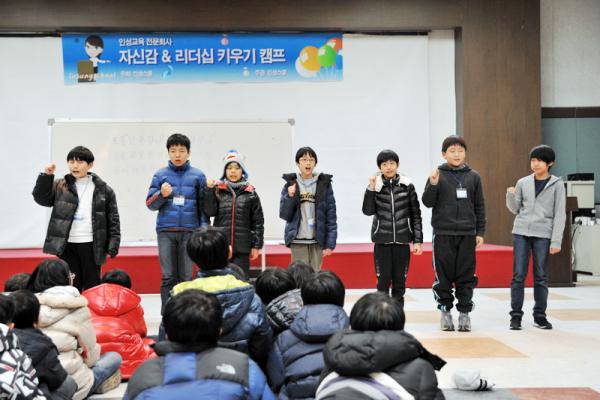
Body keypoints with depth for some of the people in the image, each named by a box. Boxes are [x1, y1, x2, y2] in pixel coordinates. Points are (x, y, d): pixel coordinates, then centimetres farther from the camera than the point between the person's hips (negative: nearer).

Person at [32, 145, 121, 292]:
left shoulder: (103, 189, 2)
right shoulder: (60, 186, 8)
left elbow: (113, 220, 3)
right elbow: (41, 198, -1)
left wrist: (113, 245, -4)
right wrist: (46, 175, -11)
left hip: (91, 246, -1)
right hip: (67, 245, 2)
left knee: (92, 287, 6)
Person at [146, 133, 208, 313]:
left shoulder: (198, 175, 6)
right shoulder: (160, 175, 6)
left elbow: (203, 205, 6)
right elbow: (150, 204, 7)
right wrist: (161, 194, -12)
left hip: (189, 231, 0)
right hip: (165, 231, 0)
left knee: (186, 276, 3)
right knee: (168, 276, 2)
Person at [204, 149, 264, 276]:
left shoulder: (250, 193, 5)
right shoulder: (217, 191, 6)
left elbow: (258, 221, 5)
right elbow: (210, 212, -6)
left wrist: (256, 245, 1)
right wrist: (209, 190, -13)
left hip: (242, 248, 0)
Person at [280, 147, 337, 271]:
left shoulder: (324, 184, 3)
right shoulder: (290, 184, 5)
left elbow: (331, 215, 1)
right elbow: (284, 215, 3)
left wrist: (330, 243, -4)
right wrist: (289, 197, -13)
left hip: (317, 239, 0)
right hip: (297, 240, 0)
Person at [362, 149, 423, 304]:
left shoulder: (407, 186, 1)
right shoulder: (376, 186, -1)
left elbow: (416, 215, 4)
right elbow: (368, 210, -10)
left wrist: (418, 240, -1)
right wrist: (371, 189, -19)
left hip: (402, 240, 1)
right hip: (382, 241, -1)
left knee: (400, 281, 6)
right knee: (383, 281, 0)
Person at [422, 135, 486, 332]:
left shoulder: (473, 176, 7)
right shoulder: (438, 175, 1)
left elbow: (479, 206, 10)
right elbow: (427, 202, -2)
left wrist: (480, 232, 6)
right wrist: (433, 184, -19)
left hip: (467, 234, 2)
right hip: (443, 234, -1)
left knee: (466, 275, 4)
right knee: (444, 275, 3)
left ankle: (464, 312, 13)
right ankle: (445, 310, 14)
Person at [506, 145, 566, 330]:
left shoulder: (557, 184, 2)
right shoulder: (523, 183, 8)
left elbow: (559, 214, -1)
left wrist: (556, 241, -7)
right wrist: (510, 195, -7)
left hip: (542, 234, -2)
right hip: (521, 233, 2)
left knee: (541, 277, 3)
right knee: (518, 275, -1)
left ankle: (540, 316, 14)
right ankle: (516, 315, 5)